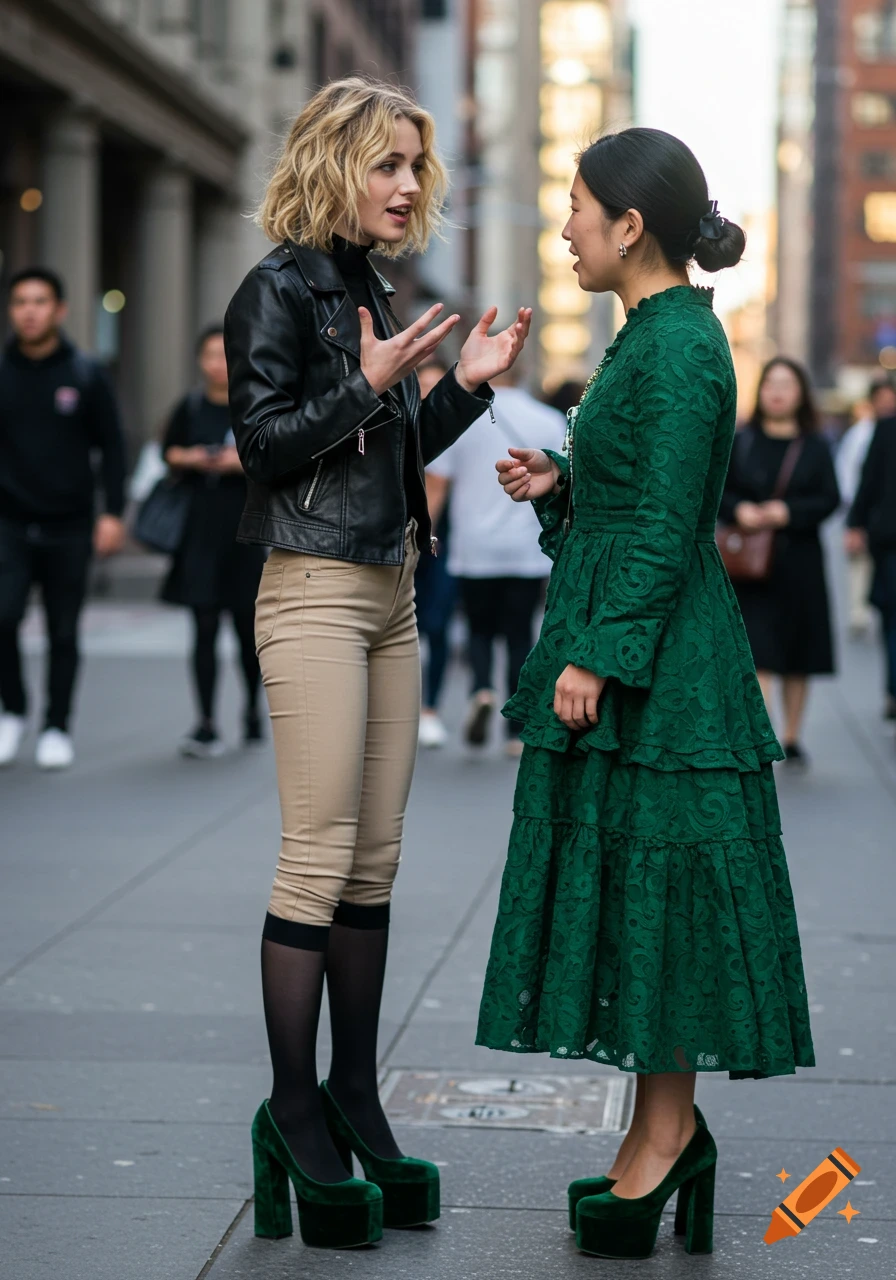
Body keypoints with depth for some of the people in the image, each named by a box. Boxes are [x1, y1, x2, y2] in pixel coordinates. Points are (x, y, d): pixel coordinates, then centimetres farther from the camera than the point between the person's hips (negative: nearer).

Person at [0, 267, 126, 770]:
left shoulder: (86, 376, 1)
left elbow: (112, 446, 4)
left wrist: (112, 512, -4)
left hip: (69, 528, 0)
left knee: (64, 632, 4)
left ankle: (57, 728, 16)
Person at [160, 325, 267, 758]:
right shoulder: (191, 408, 4)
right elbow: (169, 451, 15)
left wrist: (246, 462, -17)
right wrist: (187, 458, -6)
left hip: (247, 528, -1)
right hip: (200, 530, 1)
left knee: (247, 625, 8)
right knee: (204, 627, -5)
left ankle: (253, 708, 32)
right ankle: (206, 726, -4)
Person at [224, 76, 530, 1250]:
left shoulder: (374, 293, 16)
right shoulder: (282, 288, -7)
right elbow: (262, 438, -13)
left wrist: (466, 385, 10)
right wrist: (368, 383, -19)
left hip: (390, 596, 8)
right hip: (315, 592, -8)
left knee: (374, 860, 8)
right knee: (319, 858, -8)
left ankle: (352, 1096, 15)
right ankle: (293, 1114, -1)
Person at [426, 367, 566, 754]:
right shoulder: (550, 422, 4)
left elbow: (438, 485, 0)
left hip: (474, 549, 0)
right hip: (529, 552, 0)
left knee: (480, 628, 14)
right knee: (519, 635, 6)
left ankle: (482, 689, -14)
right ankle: (517, 730, 4)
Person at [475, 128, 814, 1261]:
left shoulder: (678, 348, -16)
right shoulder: (655, 335, 14)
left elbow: (663, 529, -20)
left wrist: (597, 658, -20)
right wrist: (559, 483, 7)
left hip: (655, 659, -10)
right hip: (630, 651, 10)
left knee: (653, 884, -3)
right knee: (630, 884, 12)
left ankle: (665, 1136, 5)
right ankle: (667, 1132, 19)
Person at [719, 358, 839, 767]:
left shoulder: (815, 447, 4)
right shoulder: (740, 443, 4)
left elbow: (830, 499, -2)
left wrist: (789, 511, -17)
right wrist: (739, 510, -16)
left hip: (799, 561, 1)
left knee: (798, 656, 9)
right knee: (758, 651, -11)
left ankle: (792, 737, 23)